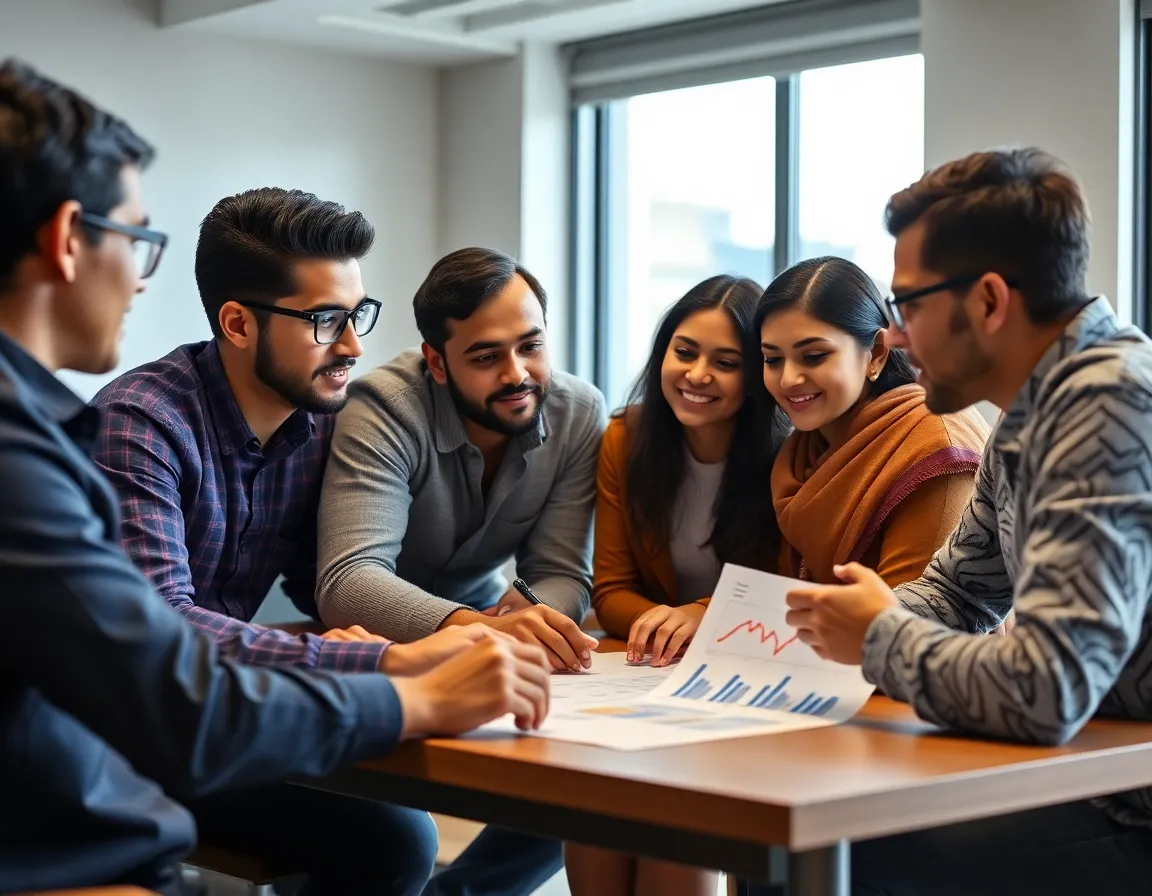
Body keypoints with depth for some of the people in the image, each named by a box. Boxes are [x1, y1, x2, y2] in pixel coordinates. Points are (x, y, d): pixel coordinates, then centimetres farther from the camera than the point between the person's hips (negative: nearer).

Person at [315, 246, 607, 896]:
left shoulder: (579, 414, -14)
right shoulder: (385, 410, -27)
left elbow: (563, 575, -14)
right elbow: (348, 582, -39)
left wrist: (525, 615, -39)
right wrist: (475, 626, -57)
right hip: (382, 644, -4)